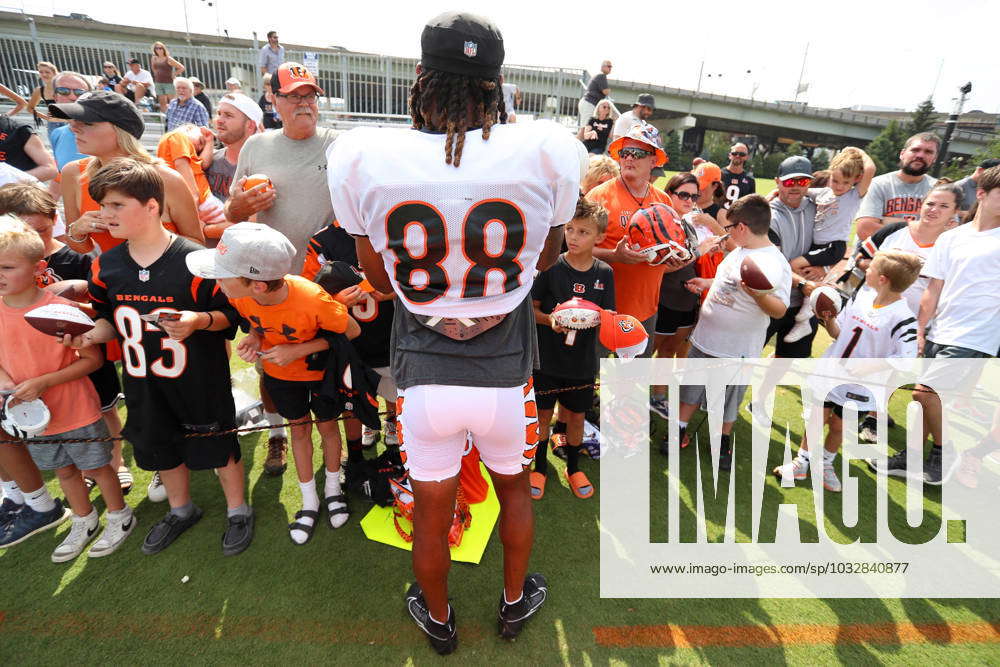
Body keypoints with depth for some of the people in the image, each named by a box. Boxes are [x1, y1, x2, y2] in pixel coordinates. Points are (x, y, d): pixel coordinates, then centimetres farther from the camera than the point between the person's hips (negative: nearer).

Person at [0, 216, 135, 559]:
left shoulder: (62, 308, -21)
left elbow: (93, 360, -17)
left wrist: (43, 382, -23)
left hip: (76, 412, -5)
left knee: (96, 466, 12)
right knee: (64, 470, 23)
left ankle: (120, 517, 35)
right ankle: (84, 522, 44)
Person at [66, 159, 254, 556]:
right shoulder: (106, 265, 0)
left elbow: (230, 313, -13)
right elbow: (110, 319, 11)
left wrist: (199, 321, -31)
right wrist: (91, 335, -8)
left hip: (200, 382, -6)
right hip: (143, 385, 6)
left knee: (217, 447, 10)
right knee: (161, 448, 23)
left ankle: (238, 511, 34)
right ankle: (181, 511, 48)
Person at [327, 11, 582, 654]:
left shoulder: (362, 157, -14)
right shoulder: (549, 151, -15)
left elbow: (379, 276, 2)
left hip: (424, 379, 0)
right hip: (507, 379, 0)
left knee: (432, 510, 23)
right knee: (514, 489, 28)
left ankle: (438, 619, 52)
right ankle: (515, 601, 54)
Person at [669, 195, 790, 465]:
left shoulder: (776, 265, -21)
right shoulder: (739, 251, 4)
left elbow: (779, 310, -25)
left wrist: (757, 294, -41)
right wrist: (707, 283, 17)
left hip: (737, 349, -7)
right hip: (705, 338, 7)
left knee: (729, 397, 13)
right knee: (693, 386, 18)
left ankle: (723, 441, 34)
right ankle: (680, 430, 34)